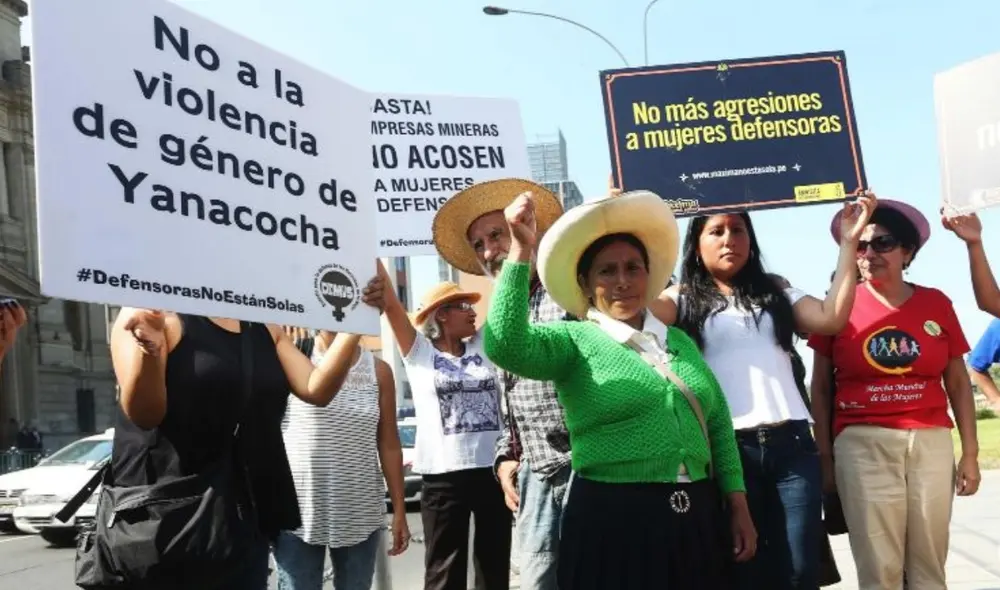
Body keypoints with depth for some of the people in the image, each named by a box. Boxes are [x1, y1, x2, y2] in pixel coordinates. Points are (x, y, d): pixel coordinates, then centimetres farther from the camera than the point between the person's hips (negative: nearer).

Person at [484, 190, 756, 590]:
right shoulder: (574, 341, -3)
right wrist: (522, 250, -25)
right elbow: (504, 344, -22)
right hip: (614, 522, -5)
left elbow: (719, 425, 14)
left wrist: (739, 507, 9)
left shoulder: (679, 342, 12)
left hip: (697, 518, 5)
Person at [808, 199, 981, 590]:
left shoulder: (936, 304, 6)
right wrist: (824, 454, 2)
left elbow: (958, 383, 11)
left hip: (931, 442, 2)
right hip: (862, 444, -2)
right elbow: (820, 386, 4)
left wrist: (970, 452, 7)